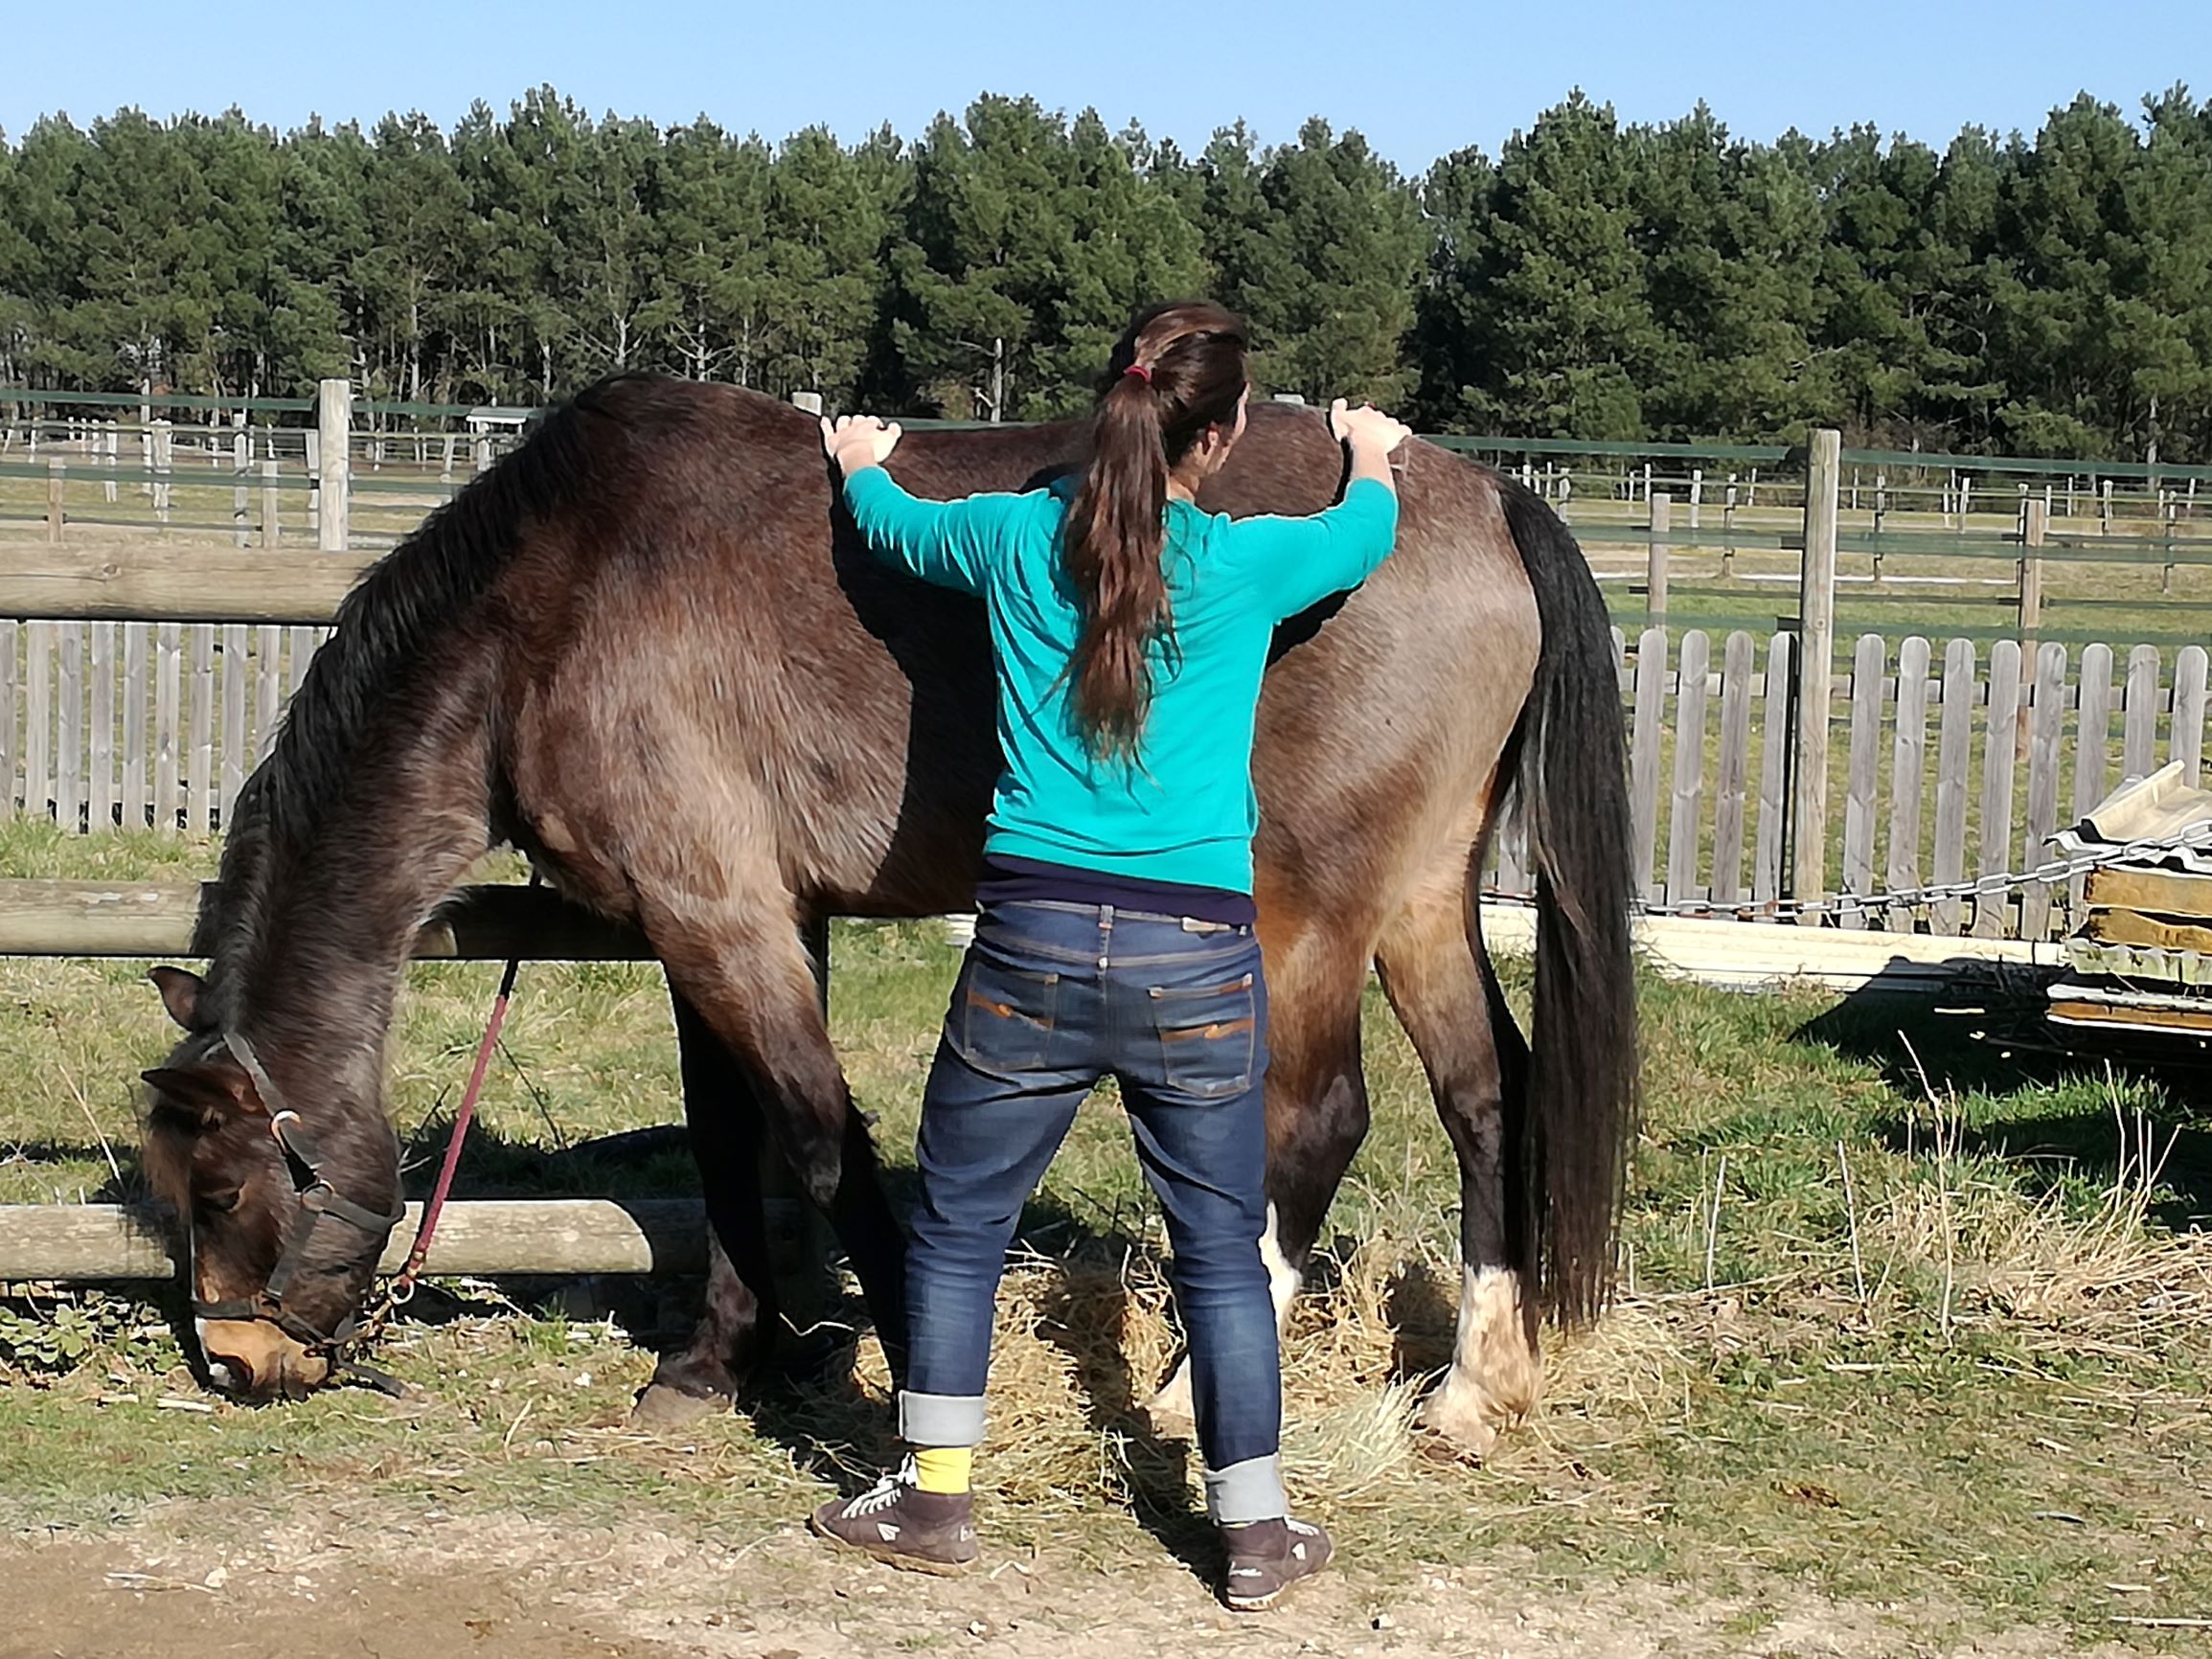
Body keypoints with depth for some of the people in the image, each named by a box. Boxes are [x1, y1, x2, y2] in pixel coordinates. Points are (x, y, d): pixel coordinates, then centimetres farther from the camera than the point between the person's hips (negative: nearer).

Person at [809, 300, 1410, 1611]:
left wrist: (861, 466, 47)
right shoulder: (1249, 563, -4)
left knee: (958, 1225, 17)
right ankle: (1259, 1532, 18)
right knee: (1223, 1250, 11)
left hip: (1031, 944, 1)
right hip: (1198, 959, -1)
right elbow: (1372, 530, 19)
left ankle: (935, 1502, 24)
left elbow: (893, 525, 24)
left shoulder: (1018, 538, 1)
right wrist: (1372, 455, 42)